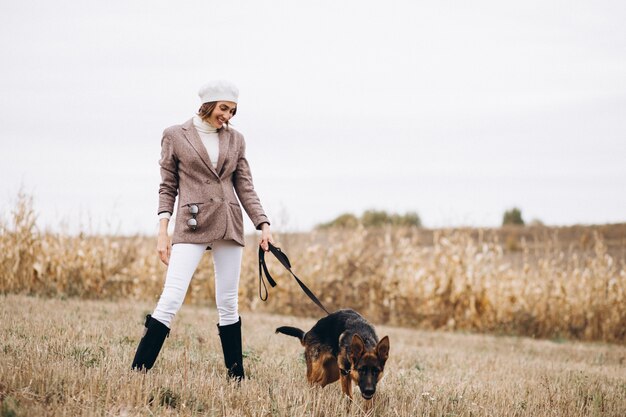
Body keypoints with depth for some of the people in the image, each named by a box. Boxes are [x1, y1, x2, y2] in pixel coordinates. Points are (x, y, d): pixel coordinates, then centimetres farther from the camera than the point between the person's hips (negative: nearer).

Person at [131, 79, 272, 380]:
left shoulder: (235, 140, 12)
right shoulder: (175, 136, 4)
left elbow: (245, 187, 12)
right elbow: (167, 187, 4)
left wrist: (263, 225, 1)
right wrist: (162, 232, -3)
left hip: (229, 226, 4)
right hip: (192, 227, -3)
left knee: (228, 303, 6)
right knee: (171, 299, -14)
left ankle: (236, 375, 12)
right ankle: (138, 371, -12)